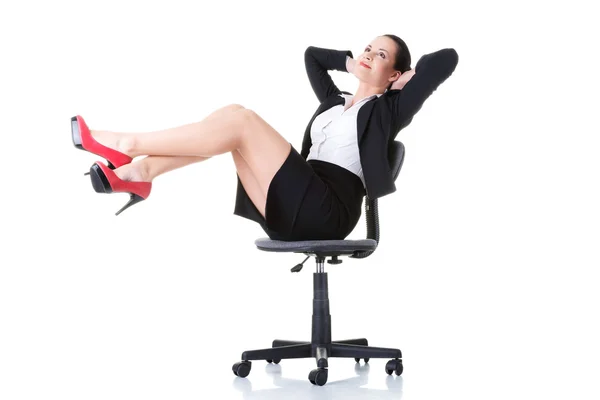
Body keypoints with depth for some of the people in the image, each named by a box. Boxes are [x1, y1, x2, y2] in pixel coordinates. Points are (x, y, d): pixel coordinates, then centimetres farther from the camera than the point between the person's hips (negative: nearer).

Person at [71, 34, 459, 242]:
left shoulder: (389, 109, 10)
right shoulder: (336, 101, 30)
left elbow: (447, 58, 1)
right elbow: (312, 54, 44)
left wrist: (408, 79, 15)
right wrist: (351, 63, 36)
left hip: (326, 211, -7)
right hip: (292, 213, 7)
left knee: (240, 120, -17)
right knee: (233, 118, -4)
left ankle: (125, 145, -14)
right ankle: (138, 172, -16)